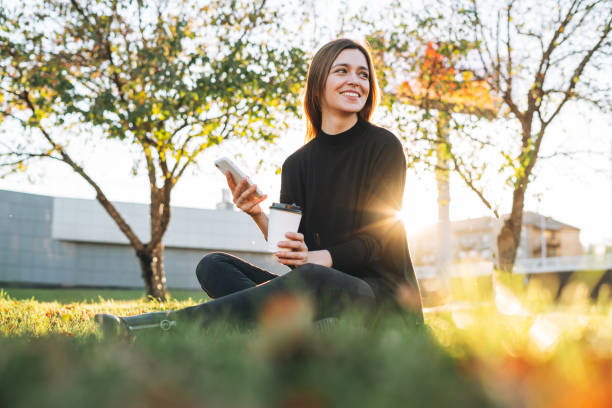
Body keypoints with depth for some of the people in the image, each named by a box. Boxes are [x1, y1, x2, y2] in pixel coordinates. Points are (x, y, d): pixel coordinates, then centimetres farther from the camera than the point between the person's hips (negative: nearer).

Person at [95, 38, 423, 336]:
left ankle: (168, 323, -35)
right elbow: (291, 249, 4)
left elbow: (375, 237, -9)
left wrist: (316, 258, -27)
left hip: (381, 290, -5)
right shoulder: (297, 164, 10)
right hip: (317, 288, 5)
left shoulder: (383, 146, -2)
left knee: (309, 278, -38)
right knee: (213, 265, -10)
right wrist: (258, 215, -16)